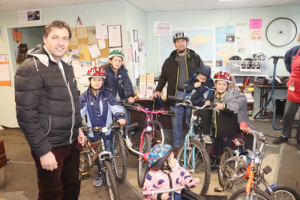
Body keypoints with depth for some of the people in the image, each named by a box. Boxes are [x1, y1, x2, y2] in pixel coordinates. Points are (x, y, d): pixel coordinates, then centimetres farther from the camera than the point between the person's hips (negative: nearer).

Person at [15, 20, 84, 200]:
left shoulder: (67, 65, 9)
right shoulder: (31, 68, -15)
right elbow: (26, 115, -19)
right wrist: (43, 150, -20)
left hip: (72, 141, 7)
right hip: (50, 145, -7)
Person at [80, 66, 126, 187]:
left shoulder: (107, 95, 1)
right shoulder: (85, 96, 0)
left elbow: (115, 106, -10)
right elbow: (79, 110, -10)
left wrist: (120, 116, -28)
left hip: (107, 130, 0)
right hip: (92, 131, 0)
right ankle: (100, 174, 30)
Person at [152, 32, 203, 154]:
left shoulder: (195, 58, 8)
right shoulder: (170, 60, 10)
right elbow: (163, 76, 13)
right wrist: (158, 90, 3)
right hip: (175, 95, 1)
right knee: (176, 122, 8)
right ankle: (177, 146, 23)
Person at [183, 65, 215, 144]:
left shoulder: (210, 82, 5)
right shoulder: (192, 80, 6)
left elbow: (212, 92, -6)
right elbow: (185, 89, -1)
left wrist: (208, 100, -23)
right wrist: (193, 86, -15)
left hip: (203, 104, -1)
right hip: (192, 103, 1)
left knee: (206, 114, -24)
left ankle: (206, 134, -11)